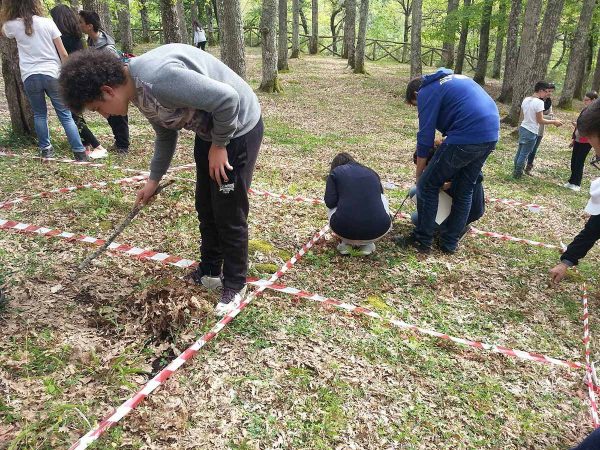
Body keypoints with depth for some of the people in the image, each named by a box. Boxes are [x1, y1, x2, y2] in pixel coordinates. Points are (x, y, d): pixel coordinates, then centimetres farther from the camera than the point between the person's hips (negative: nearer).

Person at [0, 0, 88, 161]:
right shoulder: (48, 23, 2)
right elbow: (63, 54, 1)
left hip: (30, 77, 1)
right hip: (52, 74, -1)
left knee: (39, 114, 17)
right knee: (65, 115, 2)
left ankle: (45, 149, 20)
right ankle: (79, 152, -3)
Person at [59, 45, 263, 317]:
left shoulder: (158, 78, -31)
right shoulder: (140, 92, 1)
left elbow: (227, 98, -31)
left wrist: (218, 145, -18)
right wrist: (153, 180, 19)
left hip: (238, 128, -9)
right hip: (209, 132, 10)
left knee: (229, 215, -1)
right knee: (205, 208, 17)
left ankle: (235, 286, 17)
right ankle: (209, 272, 35)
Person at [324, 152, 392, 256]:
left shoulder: (335, 172, 13)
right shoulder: (372, 172, 22)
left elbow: (330, 202, 3)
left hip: (345, 229, -1)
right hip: (378, 231, 1)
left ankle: (346, 243, 18)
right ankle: (367, 243, 21)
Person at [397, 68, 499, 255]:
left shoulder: (427, 91, 3)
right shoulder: (455, 79, 28)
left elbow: (425, 135, -1)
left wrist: (419, 175, 7)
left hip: (466, 137, -8)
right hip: (490, 135, 9)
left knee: (428, 186, 5)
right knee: (465, 191, 18)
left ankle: (422, 240, 12)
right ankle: (450, 242, 26)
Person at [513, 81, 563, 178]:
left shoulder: (526, 99, 3)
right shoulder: (539, 102, -20)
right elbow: (540, 120, -17)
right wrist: (553, 121, -7)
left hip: (523, 128, 8)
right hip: (531, 132, -8)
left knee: (520, 151, 19)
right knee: (524, 154, 3)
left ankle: (516, 170, 29)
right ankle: (517, 174, 12)